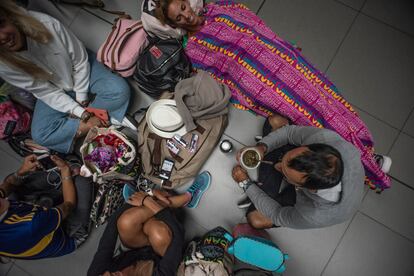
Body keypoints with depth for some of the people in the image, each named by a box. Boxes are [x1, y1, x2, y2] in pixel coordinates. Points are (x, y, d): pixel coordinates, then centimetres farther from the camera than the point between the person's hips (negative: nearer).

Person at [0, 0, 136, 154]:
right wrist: (81, 112, -24)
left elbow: (80, 60, -18)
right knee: (40, 134, -18)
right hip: (55, 93, 1)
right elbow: (45, 91, -18)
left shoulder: (48, 24, -33)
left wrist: (81, 98, -13)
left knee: (120, 90, -25)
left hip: (82, 70, -1)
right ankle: (107, 117, -18)